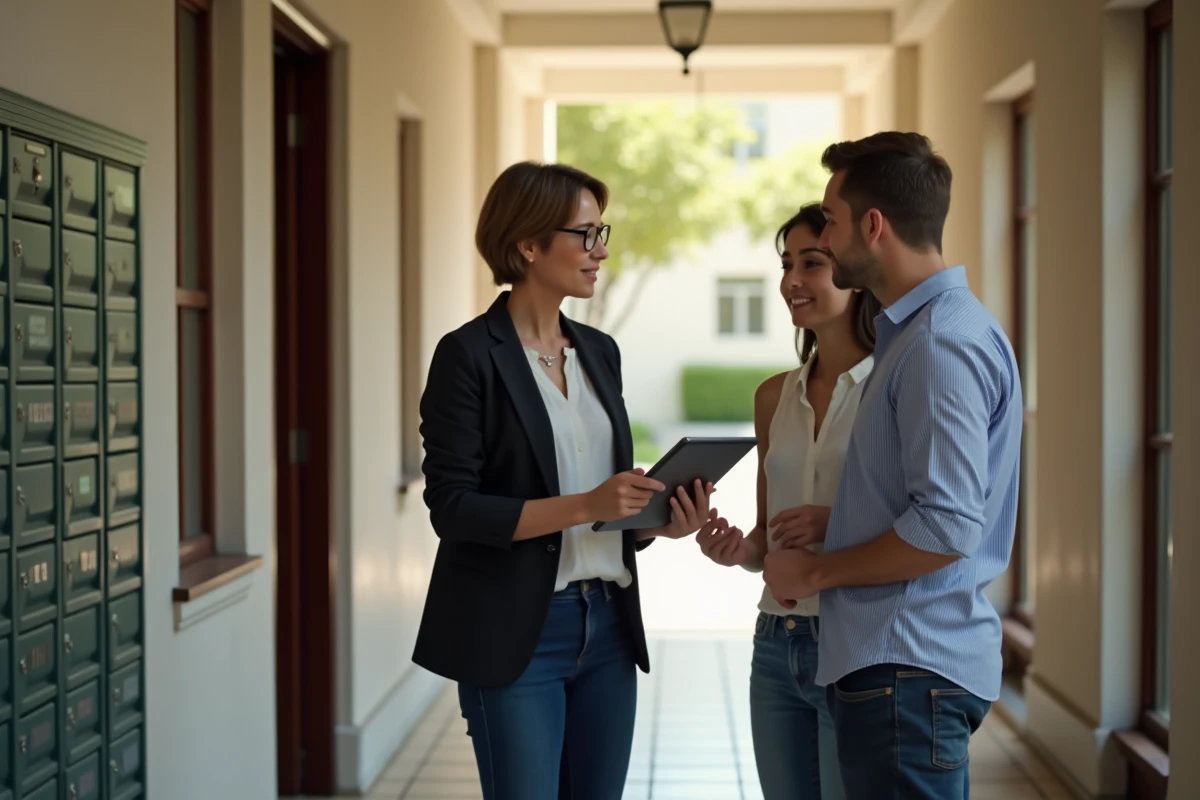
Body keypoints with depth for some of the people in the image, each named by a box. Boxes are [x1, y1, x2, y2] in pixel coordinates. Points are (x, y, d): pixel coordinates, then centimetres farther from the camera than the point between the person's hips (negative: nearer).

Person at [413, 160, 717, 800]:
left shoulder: (600, 352, 12)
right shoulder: (470, 355, -9)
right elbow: (452, 507, -15)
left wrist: (659, 520, -2)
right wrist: (583, 507, -22)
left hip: (607, 627, 6)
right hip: (516, 634, -6)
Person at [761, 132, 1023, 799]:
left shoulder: (942, 342, -17)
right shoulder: (917, 330, 16)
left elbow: (946, 527, -24)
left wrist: (817, 572, -11)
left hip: (907, 669, -10)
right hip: (907, 661, 10)